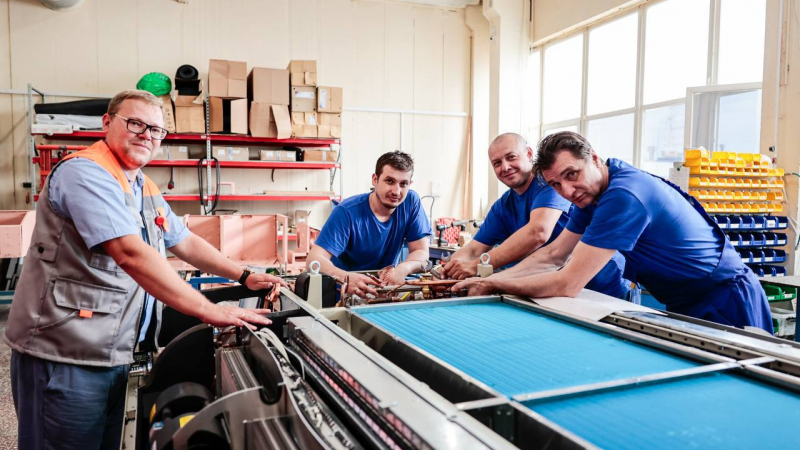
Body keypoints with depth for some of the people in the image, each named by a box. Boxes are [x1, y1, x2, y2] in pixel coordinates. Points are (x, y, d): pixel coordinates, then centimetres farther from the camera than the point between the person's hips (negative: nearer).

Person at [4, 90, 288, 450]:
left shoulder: (145, 190, 14)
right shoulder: (86, 173, -17)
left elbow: (186, 243, 19)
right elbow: (131, 254, -28)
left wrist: (245, 277, 10)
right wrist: (209, 311, -29)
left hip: (112, 354, 9)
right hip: (64, 357, -9)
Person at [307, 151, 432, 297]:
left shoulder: (411, 202, -9)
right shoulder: (347, 212, -20)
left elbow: (421, 253, -9)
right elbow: (314, 258, -26)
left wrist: (403, 269, -32)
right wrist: (345, 277, -47)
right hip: (345, 289, -3)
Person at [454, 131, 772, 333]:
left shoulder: (623, 196, -31)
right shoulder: (592, 191, 0)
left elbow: (566, 286, -32)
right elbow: (552, 255, 4)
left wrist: (494, 285, -20)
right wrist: (493, 279, -7)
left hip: (726, 304, -9)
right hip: (686, 306, 9)